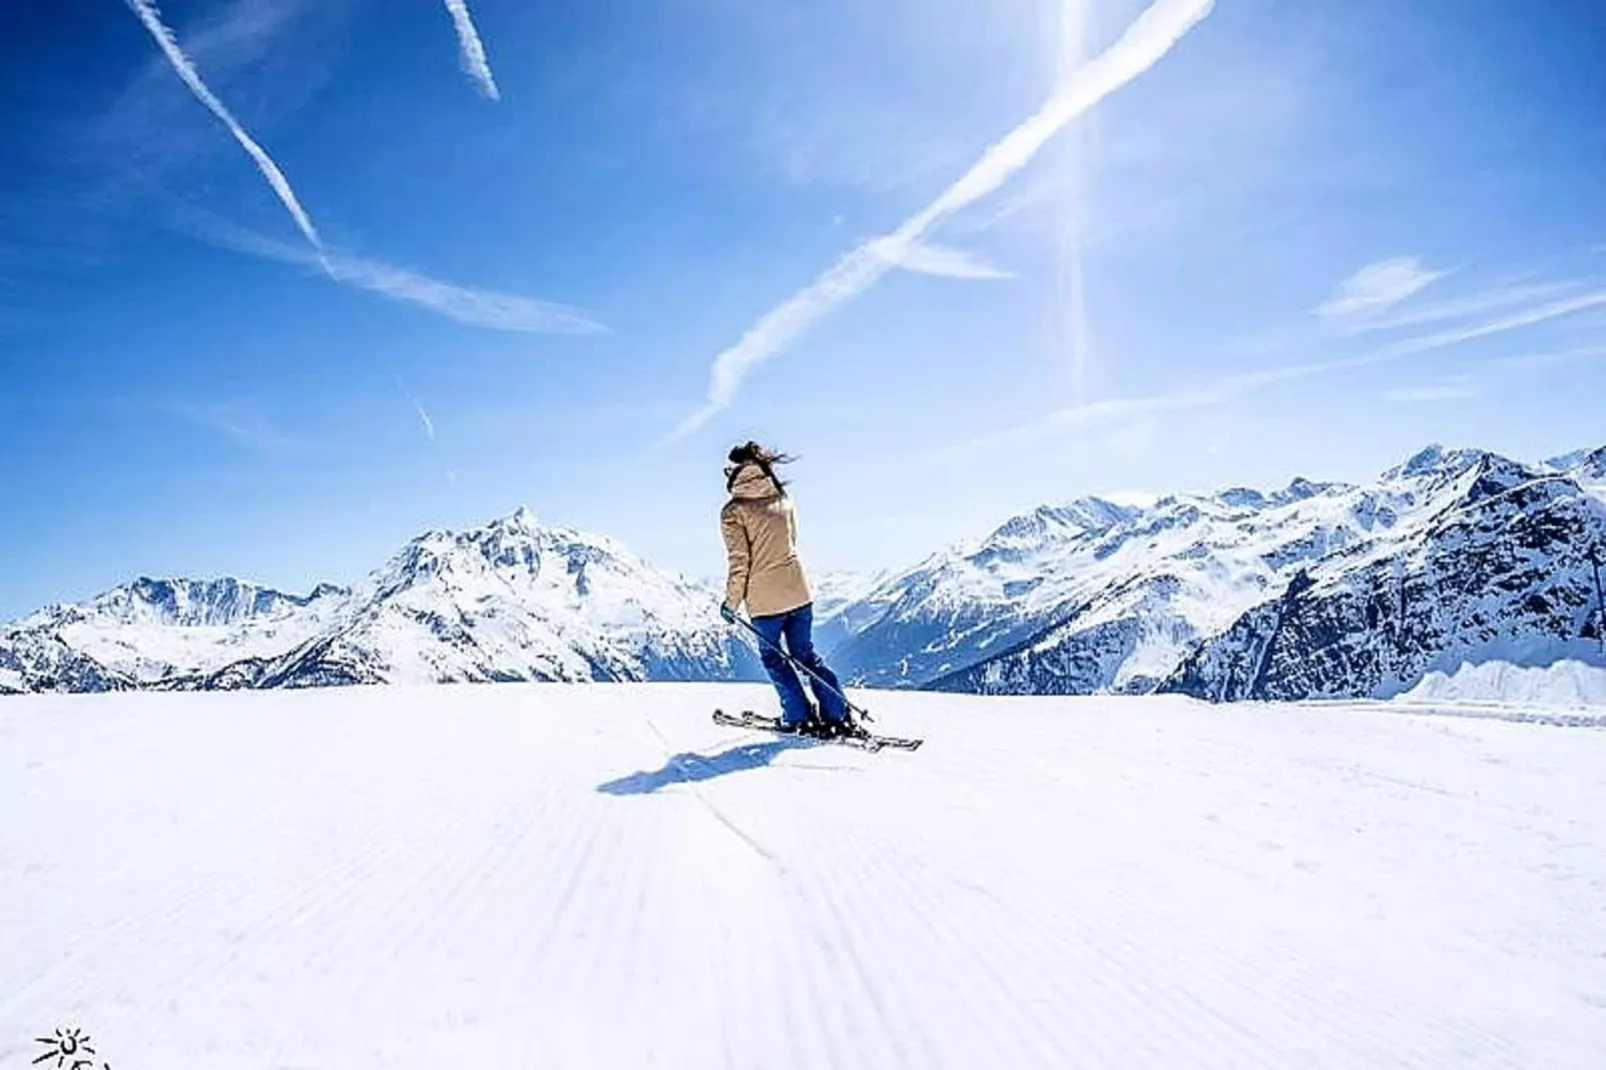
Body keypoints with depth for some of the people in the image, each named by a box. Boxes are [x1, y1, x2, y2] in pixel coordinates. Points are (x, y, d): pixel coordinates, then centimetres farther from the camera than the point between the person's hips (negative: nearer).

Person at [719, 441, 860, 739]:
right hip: (799, 590, 5)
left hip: (764, 598, -5)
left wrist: (731, 601, -2)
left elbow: (739, 562, -12)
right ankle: (838, 714, 13)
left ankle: (800, 717, 15)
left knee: (773, 656, 15)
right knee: (806, 653, 16)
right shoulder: (783, 500, 5)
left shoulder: (734, 511, -11)